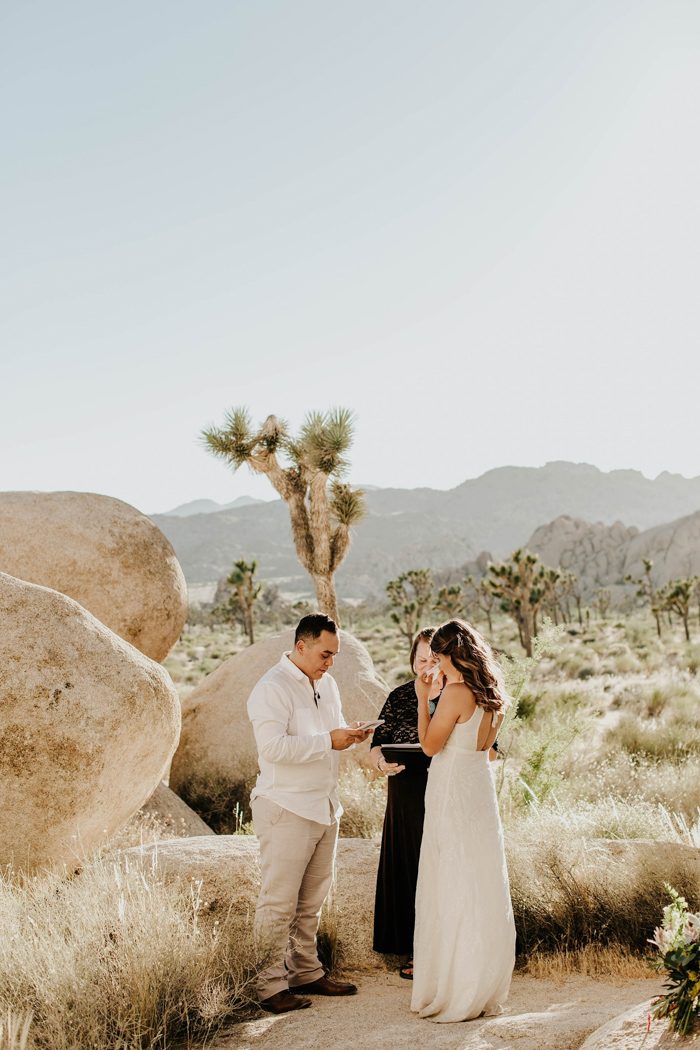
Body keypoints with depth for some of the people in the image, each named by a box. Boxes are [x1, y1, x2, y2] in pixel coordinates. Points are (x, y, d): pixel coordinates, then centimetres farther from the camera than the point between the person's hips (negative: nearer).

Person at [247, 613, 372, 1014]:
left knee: (312, 900, 16)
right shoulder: (272, 688, -14)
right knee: (279, 902, -2)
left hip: (325, 806, 8)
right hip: (287, 810, -8)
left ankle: (307, 972, 27)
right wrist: (329, 740, -22)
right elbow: (272, 747, -24)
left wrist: (351, 734, 2)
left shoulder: (327, 683, 13)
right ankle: (271, 986, 6)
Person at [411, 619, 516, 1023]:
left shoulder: (455, 693, -17)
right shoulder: (494, 694, 7)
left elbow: (430, 745, -12)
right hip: (481, 785, 8)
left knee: (452, 888, 1)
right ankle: (488, 985, 23)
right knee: (484, 885, 13)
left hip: (453, 789, -8)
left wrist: (423, 699, -5)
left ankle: (457, 993, 8)